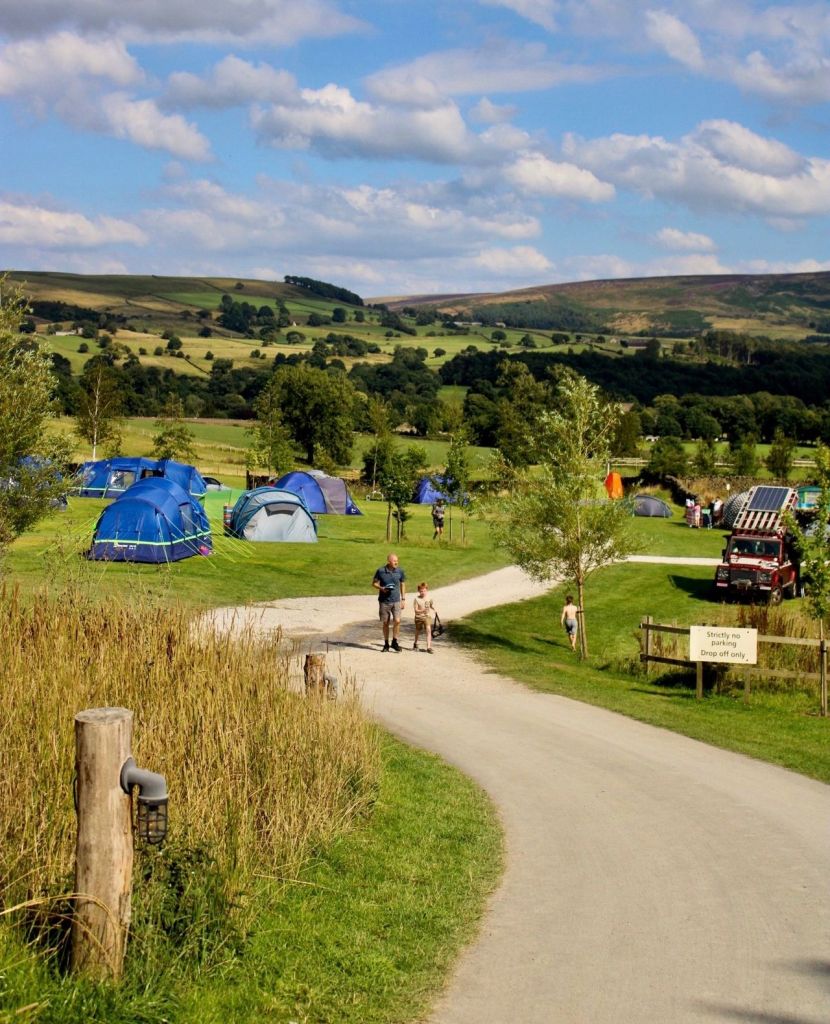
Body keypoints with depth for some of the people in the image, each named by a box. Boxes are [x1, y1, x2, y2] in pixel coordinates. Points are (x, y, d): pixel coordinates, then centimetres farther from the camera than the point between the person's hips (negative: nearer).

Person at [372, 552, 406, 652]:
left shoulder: (400, 571, 0)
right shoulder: (381, 571, -6)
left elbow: (402, 585, 12)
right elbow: (374, 583, 5)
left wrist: (403, 599, 11)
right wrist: (381, 588, -15)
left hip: (396, 601, 1)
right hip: (384, 601, -1)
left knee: (397, 621, -12)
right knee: (385, 623, 6)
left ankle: (394, 642, 5)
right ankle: (386, 644, 20)